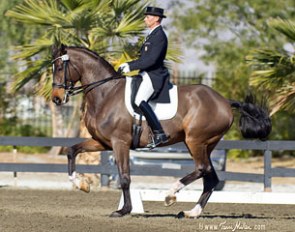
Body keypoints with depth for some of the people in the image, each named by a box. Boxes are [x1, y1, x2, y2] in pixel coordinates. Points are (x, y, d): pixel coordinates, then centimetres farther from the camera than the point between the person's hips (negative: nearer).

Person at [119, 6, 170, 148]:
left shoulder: (159, 36, -13)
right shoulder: (152, 35, 19)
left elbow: (152, 59, -23)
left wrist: (131, 66, -21)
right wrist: (128, 65, 10)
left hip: (154, 76, -11)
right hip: (147, 75, 11)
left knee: (139, 101, -27)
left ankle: (159, 133, -27)